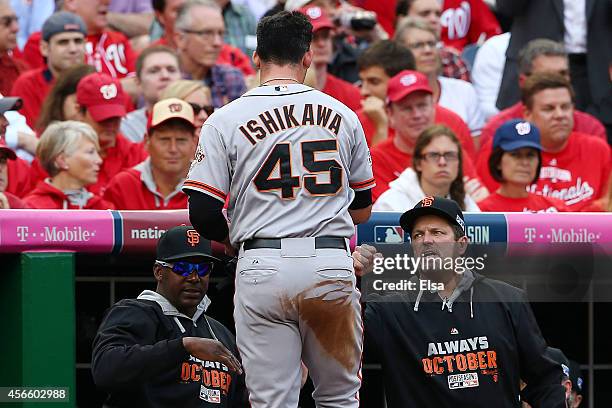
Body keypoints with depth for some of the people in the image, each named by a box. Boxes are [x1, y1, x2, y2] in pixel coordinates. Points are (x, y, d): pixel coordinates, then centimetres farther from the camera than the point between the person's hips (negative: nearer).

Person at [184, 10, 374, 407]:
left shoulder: (225, 121, -1)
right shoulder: (343, 115, 7)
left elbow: (204, 215, -4)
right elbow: (362, 208, 16)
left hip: (263, 269, -2)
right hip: (333, 267, 2)